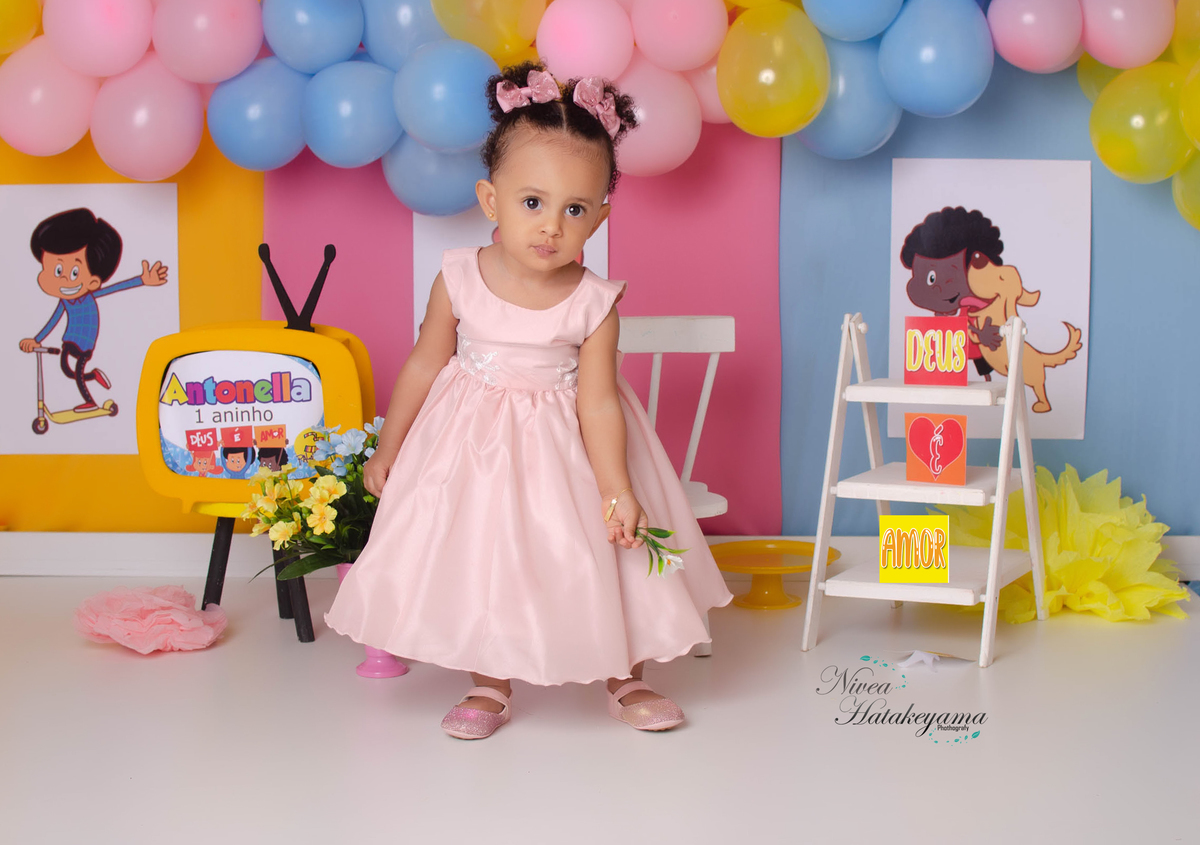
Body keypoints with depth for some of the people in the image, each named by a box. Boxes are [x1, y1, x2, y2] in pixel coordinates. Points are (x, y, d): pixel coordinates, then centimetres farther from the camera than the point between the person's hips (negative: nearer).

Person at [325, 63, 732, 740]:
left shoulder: (594, 302, -18)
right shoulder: (459, 279, -15)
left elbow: (597, 402, -15)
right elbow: (423, 368, -3)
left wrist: (618, 489, -21)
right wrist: (387, 450, 5)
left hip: (563, 449, -1)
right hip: (473, 445, 1)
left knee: (600, 559, 7)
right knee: (480, 561, 8)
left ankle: (627, 677, 29)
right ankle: (491, 686, 28)